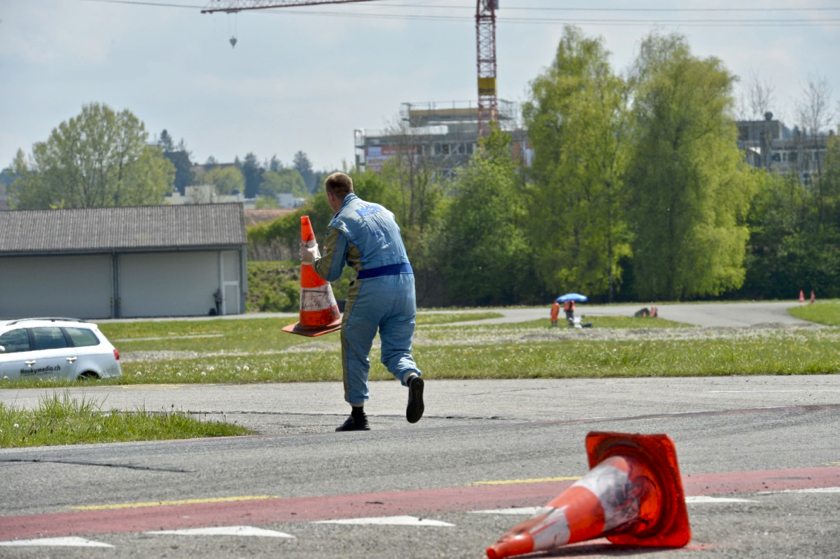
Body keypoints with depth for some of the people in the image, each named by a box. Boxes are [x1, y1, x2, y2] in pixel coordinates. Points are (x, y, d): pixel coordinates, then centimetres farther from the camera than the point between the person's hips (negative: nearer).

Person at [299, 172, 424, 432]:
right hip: (405, 282, 5)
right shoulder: (383, 211, 19)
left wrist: (313, 258, 23)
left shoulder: (340, 223, -1)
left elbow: (330, 273, 1)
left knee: (355, 352, 11)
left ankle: (358, 414, 13)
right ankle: (412, 377, -24)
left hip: (371, 287, -5)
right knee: (396, 350, 9)